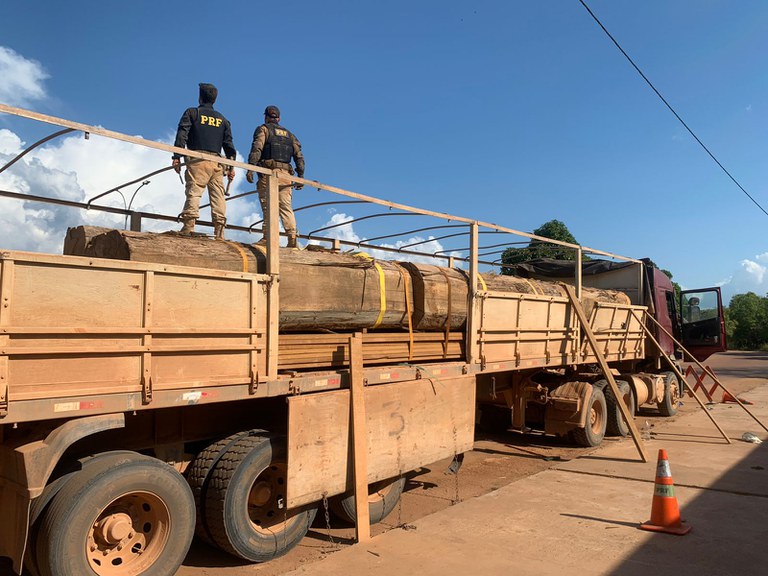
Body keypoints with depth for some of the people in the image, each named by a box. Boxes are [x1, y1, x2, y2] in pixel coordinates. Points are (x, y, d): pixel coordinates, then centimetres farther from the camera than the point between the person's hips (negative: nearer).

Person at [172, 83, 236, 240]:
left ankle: (188, 226, -23)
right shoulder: (223, 119, 22)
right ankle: (219, 232, -6)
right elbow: (229, 144, 15)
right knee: (218, 195, 0)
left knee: (193, 192, -10)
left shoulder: (191, 112, 12)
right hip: (217, 162, 3)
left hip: (197, 159, -3)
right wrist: (231, 166, 13)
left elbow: (182, 134, -1)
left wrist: (177, 157, -5)